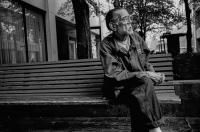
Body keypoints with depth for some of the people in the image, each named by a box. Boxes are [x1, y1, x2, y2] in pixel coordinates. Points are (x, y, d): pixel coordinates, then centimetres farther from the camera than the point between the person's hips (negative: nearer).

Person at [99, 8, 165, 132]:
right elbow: (114, 75, -15)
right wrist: (141, 75, -22)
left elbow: (146, 63, 15)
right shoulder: (106, 45, -8)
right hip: (118, 89, -3)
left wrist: (153, 74, -7)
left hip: (139, 85, 4)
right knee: (145, 82, -30)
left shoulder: (136, 38, 7)